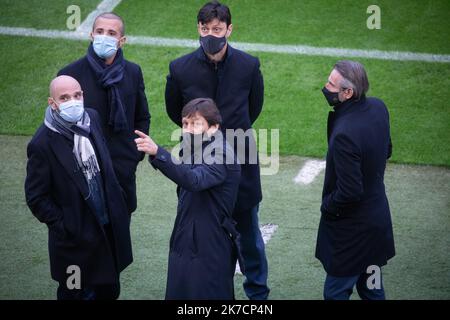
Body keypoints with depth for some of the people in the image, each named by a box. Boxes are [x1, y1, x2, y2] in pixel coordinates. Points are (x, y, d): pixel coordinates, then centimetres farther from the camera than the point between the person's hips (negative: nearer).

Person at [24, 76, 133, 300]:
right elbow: (36, 198, -14)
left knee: (109, 291, 18)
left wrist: (115, 210, 11)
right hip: (76, 239, -6)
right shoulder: (42, 144, -22)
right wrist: (65, 228, -14)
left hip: (109, 229, 6)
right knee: (75, 294, 11)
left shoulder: (91, 118, -3)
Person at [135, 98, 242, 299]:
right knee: (177, 295, 10)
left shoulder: (221, 156, -17)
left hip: (210, 252, -8)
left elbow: (194, 180, -37)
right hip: (183, 245, 8)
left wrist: (158, 153, -46)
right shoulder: (191, 151, 11)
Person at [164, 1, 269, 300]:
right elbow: (174, 110, 9)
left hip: (241, 162, 0)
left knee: (249, 233, 13)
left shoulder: (248, 66, -10)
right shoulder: (181, 68, -10)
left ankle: (258, 291, 30)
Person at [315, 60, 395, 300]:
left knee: (336, 293, 6)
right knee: (372, 289, 22)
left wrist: (327, 207, -10)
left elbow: (349, 192, -27)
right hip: (377, 218, 9)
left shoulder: (345, 135, -32)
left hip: (351, 231, -8)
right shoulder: (378, 108, -6)